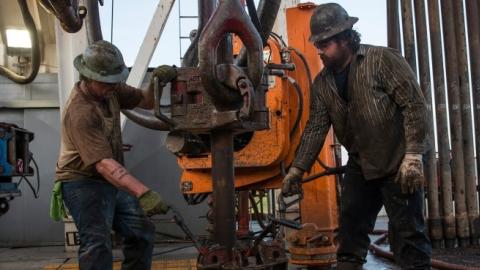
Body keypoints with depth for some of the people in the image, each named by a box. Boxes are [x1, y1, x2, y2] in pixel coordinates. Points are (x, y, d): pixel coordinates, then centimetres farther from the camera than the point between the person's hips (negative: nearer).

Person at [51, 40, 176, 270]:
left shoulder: (110, 89, -2)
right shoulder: (79, 112, -28)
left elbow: (145, 102, 9)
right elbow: (103, 164, -36)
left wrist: (157, 82, -15)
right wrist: (143, 193, -46)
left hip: (112, 181, 9)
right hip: (83, 182, -8)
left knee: (141, 233, 11)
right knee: (97, 244, -22)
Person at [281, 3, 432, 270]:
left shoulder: (382, 60, -14)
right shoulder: (322, 83, 3)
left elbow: (415, 104, -16)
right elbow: (315, 128, 4)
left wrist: (413, 155, -21)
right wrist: (297, 168, -1)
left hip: (398, 162, -6)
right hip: (360, 165, 6)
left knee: (407, 232, -1)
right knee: (350, 229, 12)